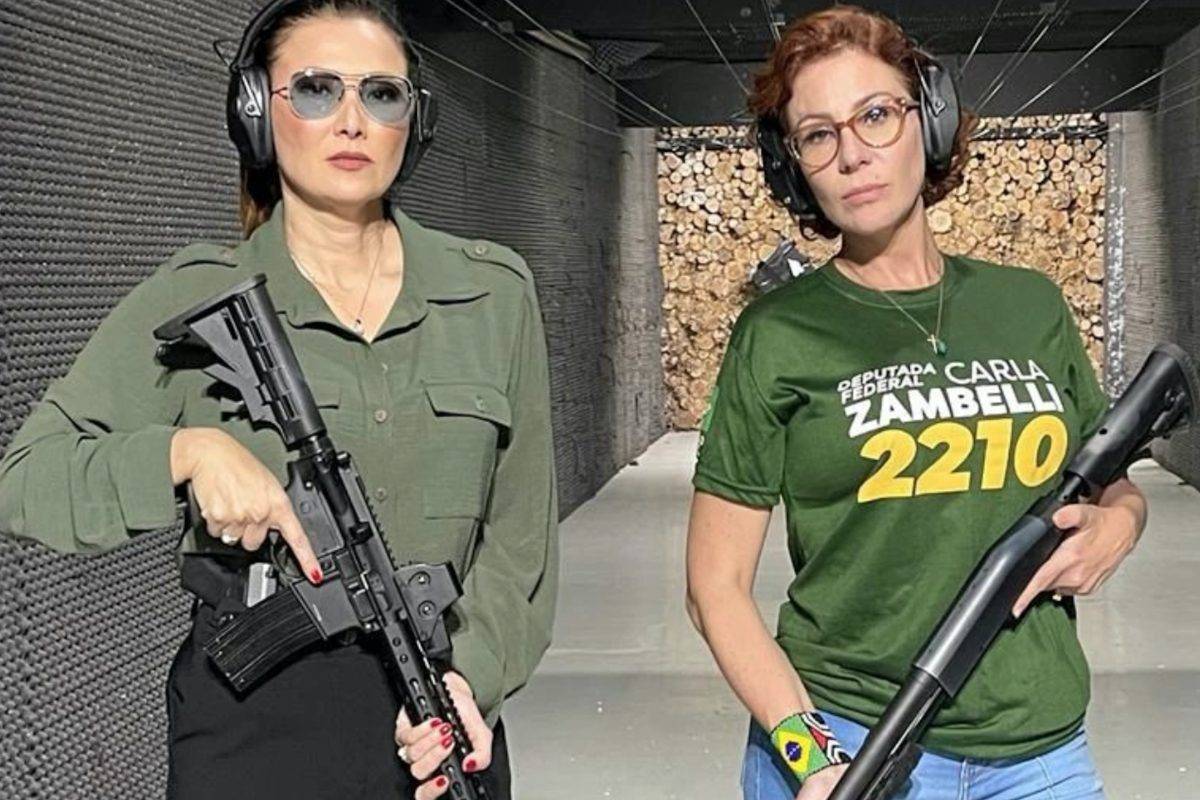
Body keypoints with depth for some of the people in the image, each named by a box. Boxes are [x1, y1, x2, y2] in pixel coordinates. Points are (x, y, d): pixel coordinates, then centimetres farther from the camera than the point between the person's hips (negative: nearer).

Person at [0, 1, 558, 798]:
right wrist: (186, 450, -20)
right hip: (249, 724, -1)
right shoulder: (192, 300, -3)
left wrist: (469, 674, -11)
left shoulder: (494, 291, 3)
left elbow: (519, 530, 4)